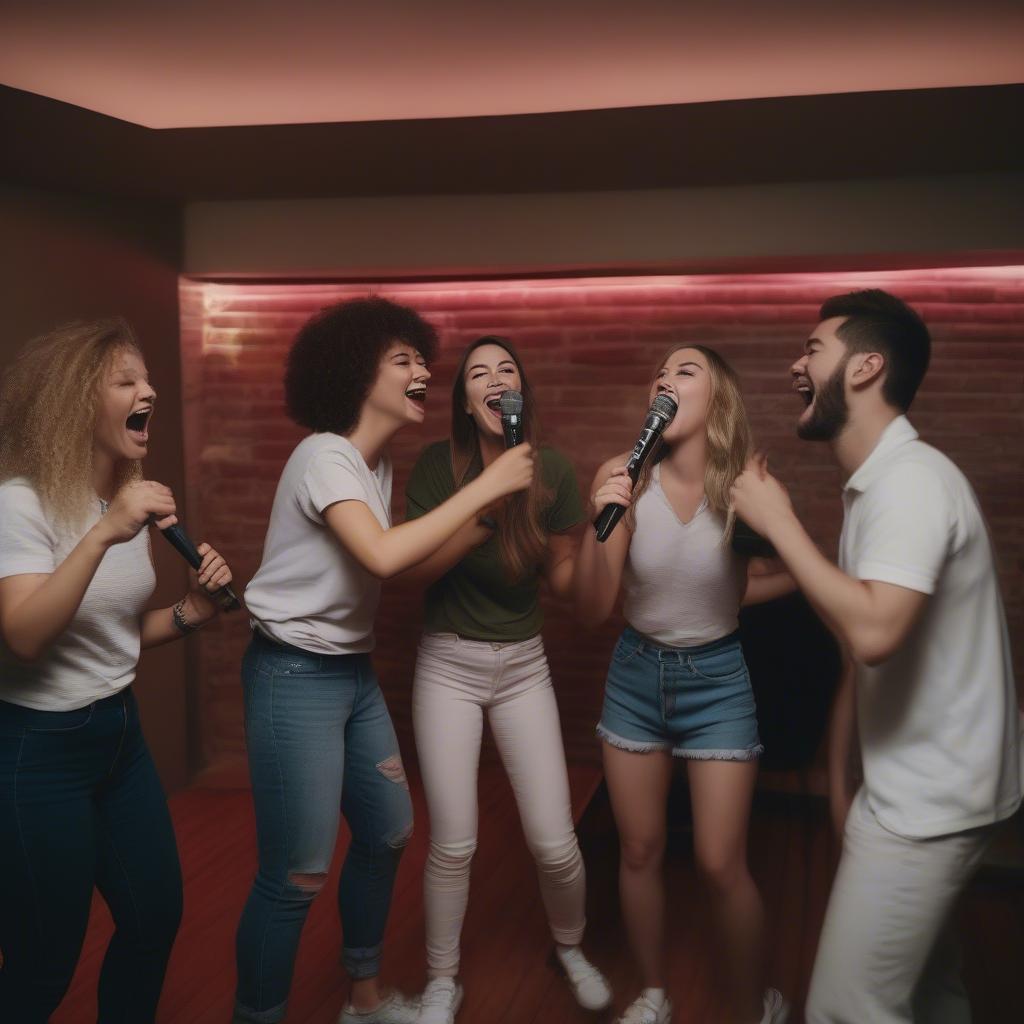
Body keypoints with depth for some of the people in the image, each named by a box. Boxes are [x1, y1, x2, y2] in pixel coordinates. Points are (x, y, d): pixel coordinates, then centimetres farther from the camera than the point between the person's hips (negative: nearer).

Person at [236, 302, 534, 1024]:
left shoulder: (380, 464, 9)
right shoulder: (325, 455, -18)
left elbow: (399, 557, 7)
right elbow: (383, 556, -32)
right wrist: (486, 486, -26)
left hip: (355, 671, 10)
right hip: (296, 675, -9)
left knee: (389, 834, 18)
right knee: (298, 875, -6)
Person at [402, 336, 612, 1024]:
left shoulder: (552, 470, -6)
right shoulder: (439, 464, -9)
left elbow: (565, 581, -2)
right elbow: (417, 567, -15)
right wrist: (488, 506, -25)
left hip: (524, 665, 1)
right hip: (448, 665, -1)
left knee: (554, 842, 0)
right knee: (453, 844, 0)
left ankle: (571, 948, 32)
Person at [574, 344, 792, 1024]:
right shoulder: (625, 477, -15)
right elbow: (593, 610, -16)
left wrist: (723, 597, -7)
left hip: (717, 676, -2)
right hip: (636, 672, 2)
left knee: (721, 864, 1)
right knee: (639, 851, 13)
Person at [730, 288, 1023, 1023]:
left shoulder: (912, 480, -21)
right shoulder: (877, 482, 10)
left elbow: (873, 632, -34)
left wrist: (778, 521, -24)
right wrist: (841, 767, 19)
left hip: (930, 798, -10)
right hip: (922, 784, 10)